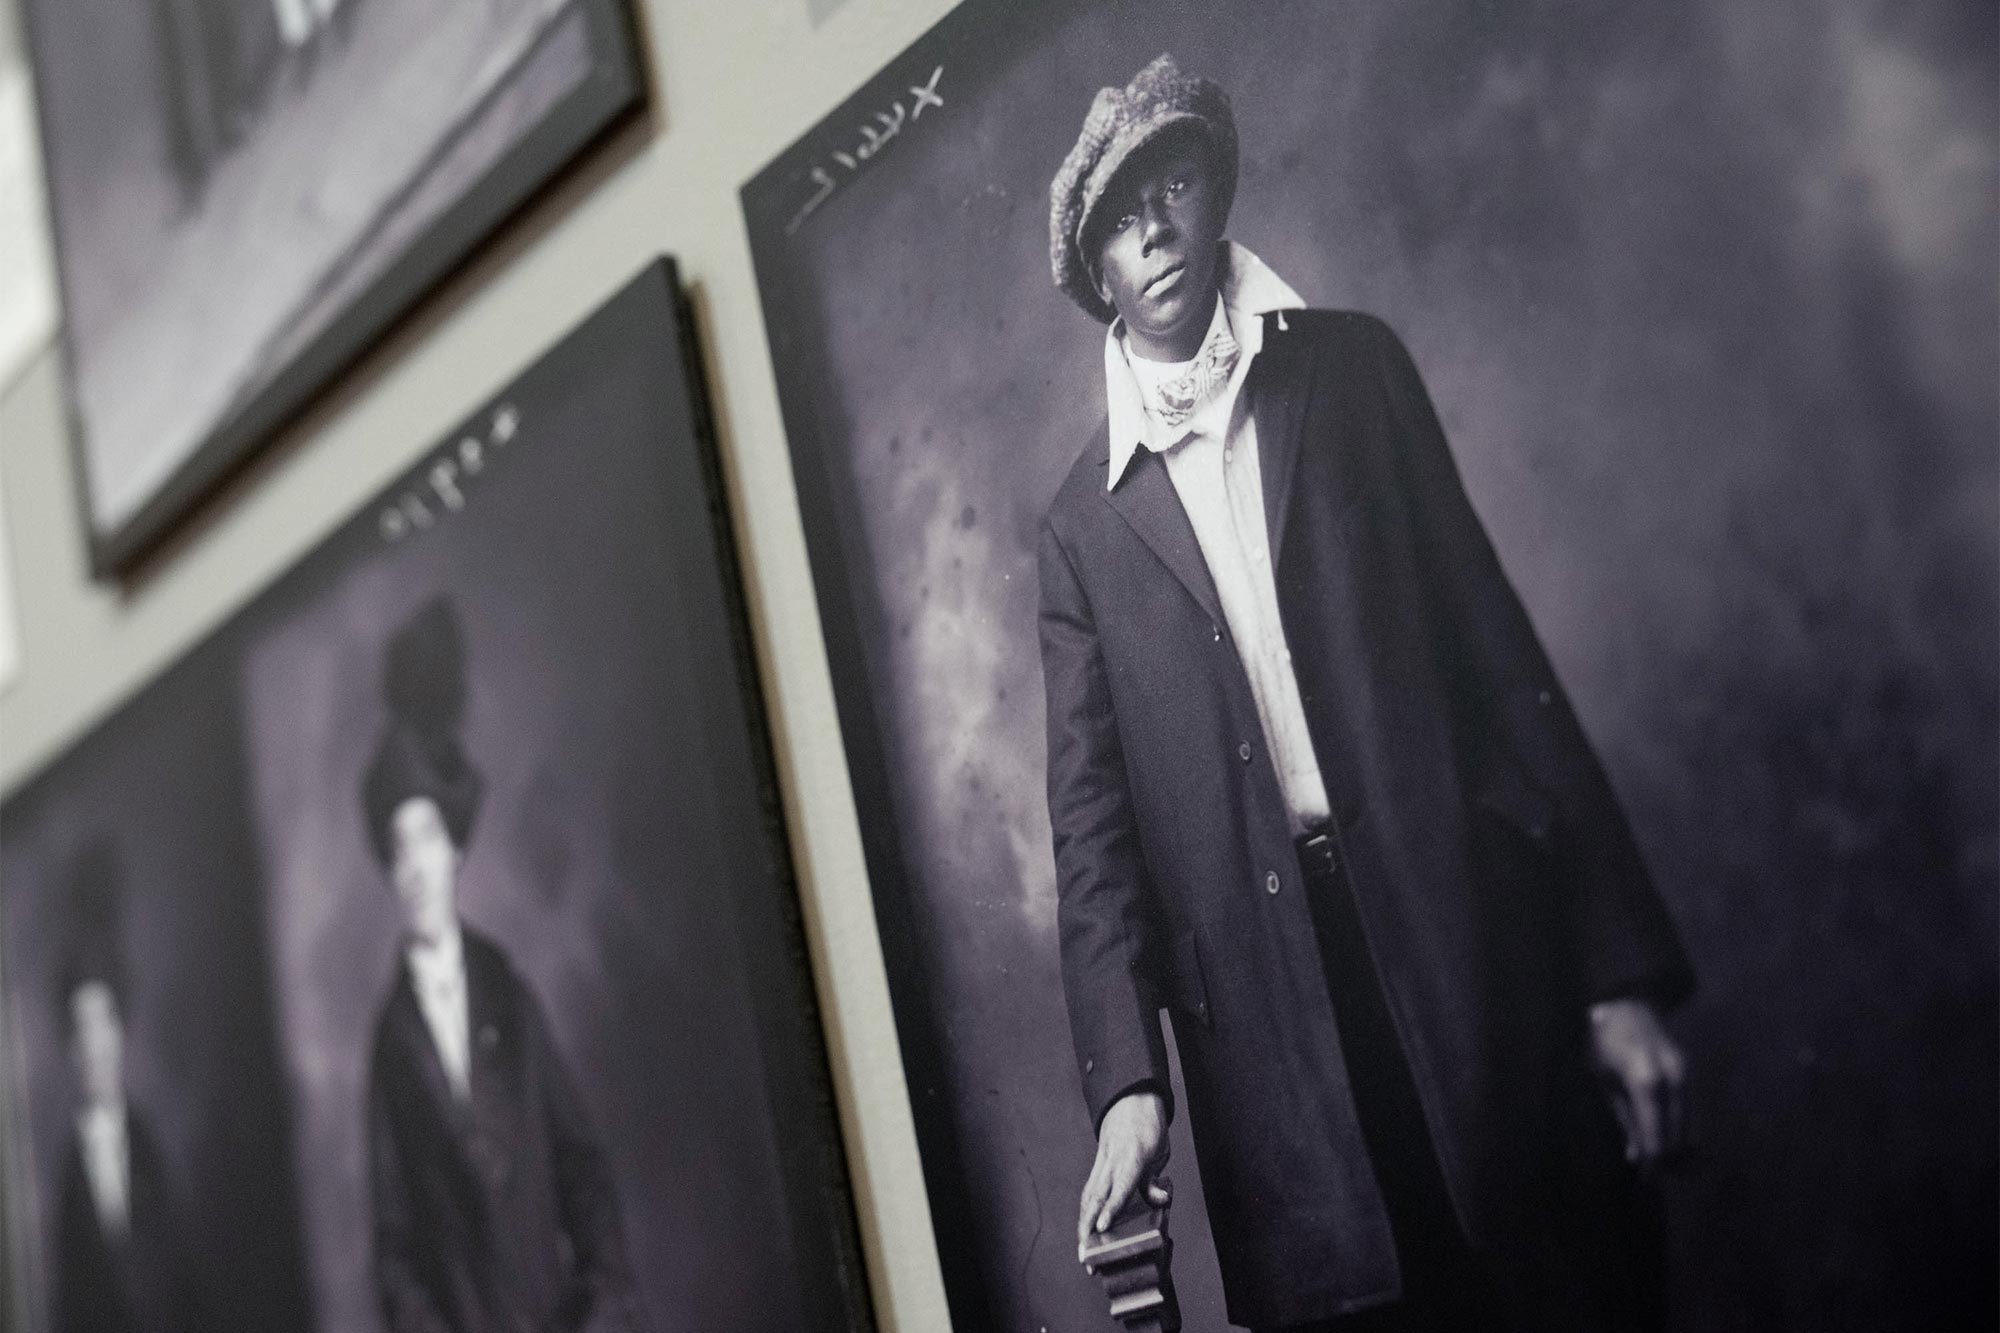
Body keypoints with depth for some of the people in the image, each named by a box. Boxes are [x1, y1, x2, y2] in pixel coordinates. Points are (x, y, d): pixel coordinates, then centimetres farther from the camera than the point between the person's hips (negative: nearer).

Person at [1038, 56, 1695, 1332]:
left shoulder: (1352, 369, 10)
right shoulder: (1084, 523, 10)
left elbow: (1502, 655, 5)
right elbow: (1093, 821, 7)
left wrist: (1619, 973, -1)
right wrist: (1128, 1080, -7)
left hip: (1463, 931, 0)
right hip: (1273, 1013, 0)